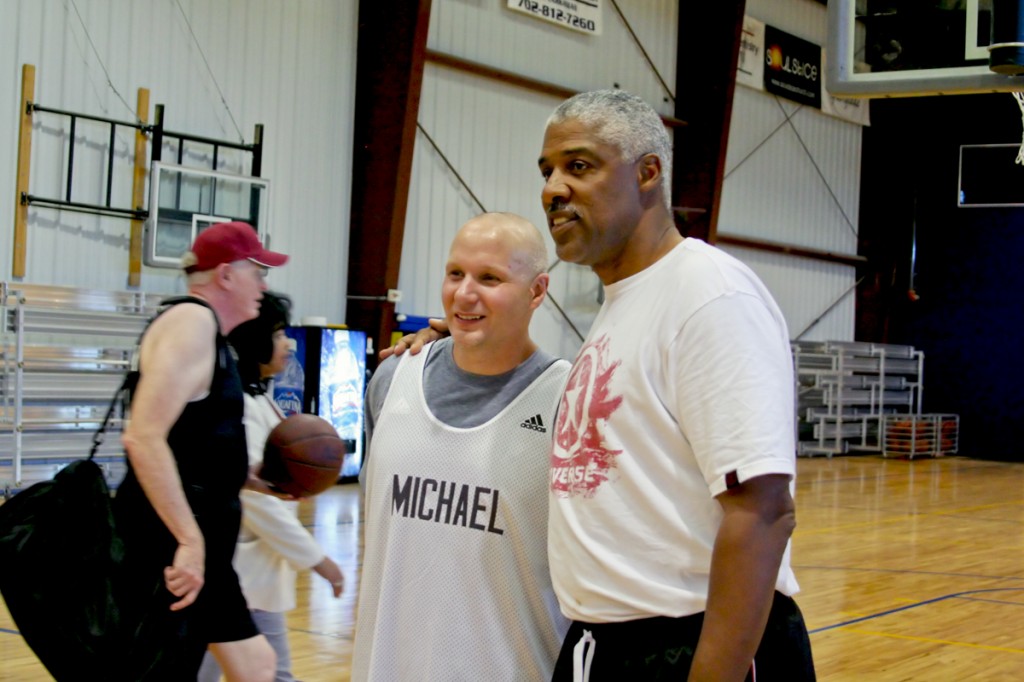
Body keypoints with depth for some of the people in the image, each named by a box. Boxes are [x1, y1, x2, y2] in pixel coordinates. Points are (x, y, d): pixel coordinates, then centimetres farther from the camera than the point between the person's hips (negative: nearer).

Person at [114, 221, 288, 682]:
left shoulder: (210, 333, 18)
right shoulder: (192, 321, -12)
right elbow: (144, 438, -24)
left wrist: (263, 482, 17)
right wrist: (190, 540, -26)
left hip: (196, 544, 11)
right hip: (170, 547, -11)